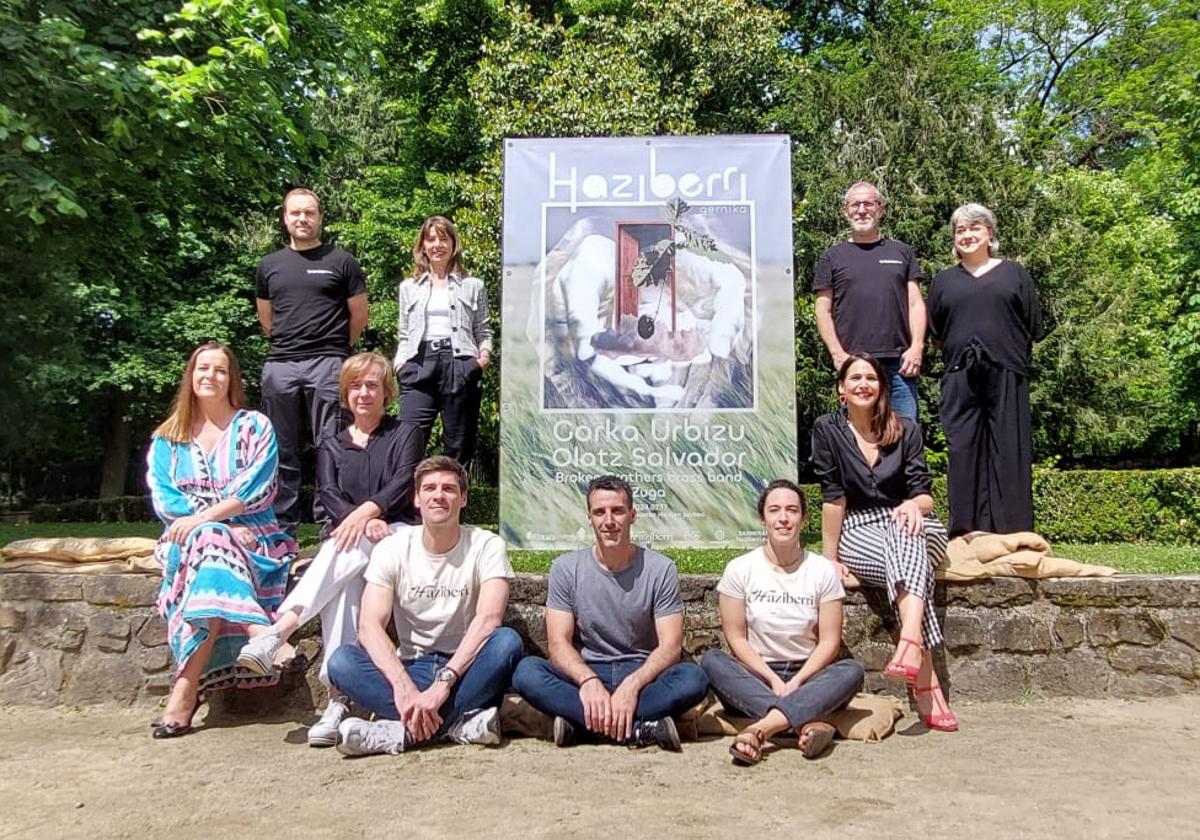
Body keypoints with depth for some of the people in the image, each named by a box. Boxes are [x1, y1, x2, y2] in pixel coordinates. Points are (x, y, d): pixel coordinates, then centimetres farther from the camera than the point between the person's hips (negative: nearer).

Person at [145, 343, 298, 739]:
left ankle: (187, 687, -42)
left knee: (209, 539, -36)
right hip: (188, 538, 2)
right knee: (211, 539, -35)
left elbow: (255, 490, -6)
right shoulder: (167, 439, 16)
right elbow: (163, 498, 1)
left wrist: (205, 518, -20)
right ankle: (261, 634, -51)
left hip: (251, 535, -2)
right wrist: (224, 526, -15)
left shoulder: (254, 427, 9)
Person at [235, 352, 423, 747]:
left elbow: (403, 483, -5)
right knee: (343, 581, -34)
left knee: (346, 549, -36)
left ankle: (276, 633, -49)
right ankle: (339, 698, -44)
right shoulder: (331, 446, 21)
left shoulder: (404, 434, 14)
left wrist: (367, 511, -25)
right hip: (343, 535, 2)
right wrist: (362, 520, -19)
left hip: (394, 533, -1)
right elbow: (329, 496, 3)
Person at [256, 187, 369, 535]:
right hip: (280, 366, 4)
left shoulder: (341, 262, 6)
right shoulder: (270, 265, 15)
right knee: (283, 451, 7)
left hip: (328, 365, -3)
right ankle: (282, 526, 14)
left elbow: (359, 317, 8)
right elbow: (266, 319, 22)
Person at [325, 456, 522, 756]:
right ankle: (460, 723, -32)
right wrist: (403, 686, -32)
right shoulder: (392, 548, -3)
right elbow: (369, 626, -15)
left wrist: (443, 682, -34)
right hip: (411, 668, 2)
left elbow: (488, 619, -21)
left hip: (467, 667, -1)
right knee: (341, 661, -25)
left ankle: (405, 730, -30)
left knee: (507, 641, -32)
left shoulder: (487, 546, -7)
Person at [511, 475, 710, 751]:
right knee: (526, 671, -28)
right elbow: (558, 643, -8)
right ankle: (641, 728, -31)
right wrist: (589, 681, -29)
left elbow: (671, 646, -9)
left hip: (642, 675, -1)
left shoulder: (660, 569, -4)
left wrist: (632, 685, -28)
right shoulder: (566, 568, -1)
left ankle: (580, 722, -28)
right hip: (585, 674, 1)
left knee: (694, 678, -31)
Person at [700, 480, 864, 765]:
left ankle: (762, 728, -43)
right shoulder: (740, 569, 0)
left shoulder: (823, 570, 2)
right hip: (755, 680, 0)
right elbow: (736, 638, -2)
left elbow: (830, 641, -1)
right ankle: (806, 723, -42)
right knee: (711, 661, -29)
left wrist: (796, 682, -16)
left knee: (852, 670, -29)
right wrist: (773, 681, -14)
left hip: (808, 679, 1)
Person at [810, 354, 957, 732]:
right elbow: (833, 498, -7)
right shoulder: (827, 429, -2)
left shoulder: (906, 430, 5)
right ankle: (926, 682, -43)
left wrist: (913, 504, -24)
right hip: (858, 532, -2)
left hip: (910, 527, 2)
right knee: (908, 557, -34)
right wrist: (829, 559, -11)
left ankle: (910, 644, -54)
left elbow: (925, 495, 1)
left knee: (904, 531, -35)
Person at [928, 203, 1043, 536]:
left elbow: (1034, 326, 10)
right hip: (961, 379, 1)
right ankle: (966, 532, 2)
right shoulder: (944, 281, 16)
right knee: (964, 452, -1)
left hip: (1006, 376, -1)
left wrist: (1009, 352, 5)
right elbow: (935, 331, 14)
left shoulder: (1014, 273, 12)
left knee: (1008, 450, -3)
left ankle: (1013, 532, 1)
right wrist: (960, 352, 6)